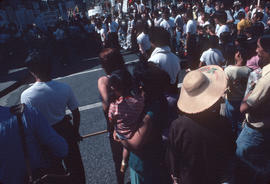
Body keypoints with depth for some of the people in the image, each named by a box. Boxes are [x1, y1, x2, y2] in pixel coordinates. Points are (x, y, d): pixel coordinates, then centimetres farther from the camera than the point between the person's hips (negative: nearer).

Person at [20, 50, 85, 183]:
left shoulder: (26, 95, -23)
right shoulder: (64, 88, -18)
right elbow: (76, 114, -7)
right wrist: (75, 132, 10)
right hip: (65, 130, 1)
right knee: (74, 164, 22)